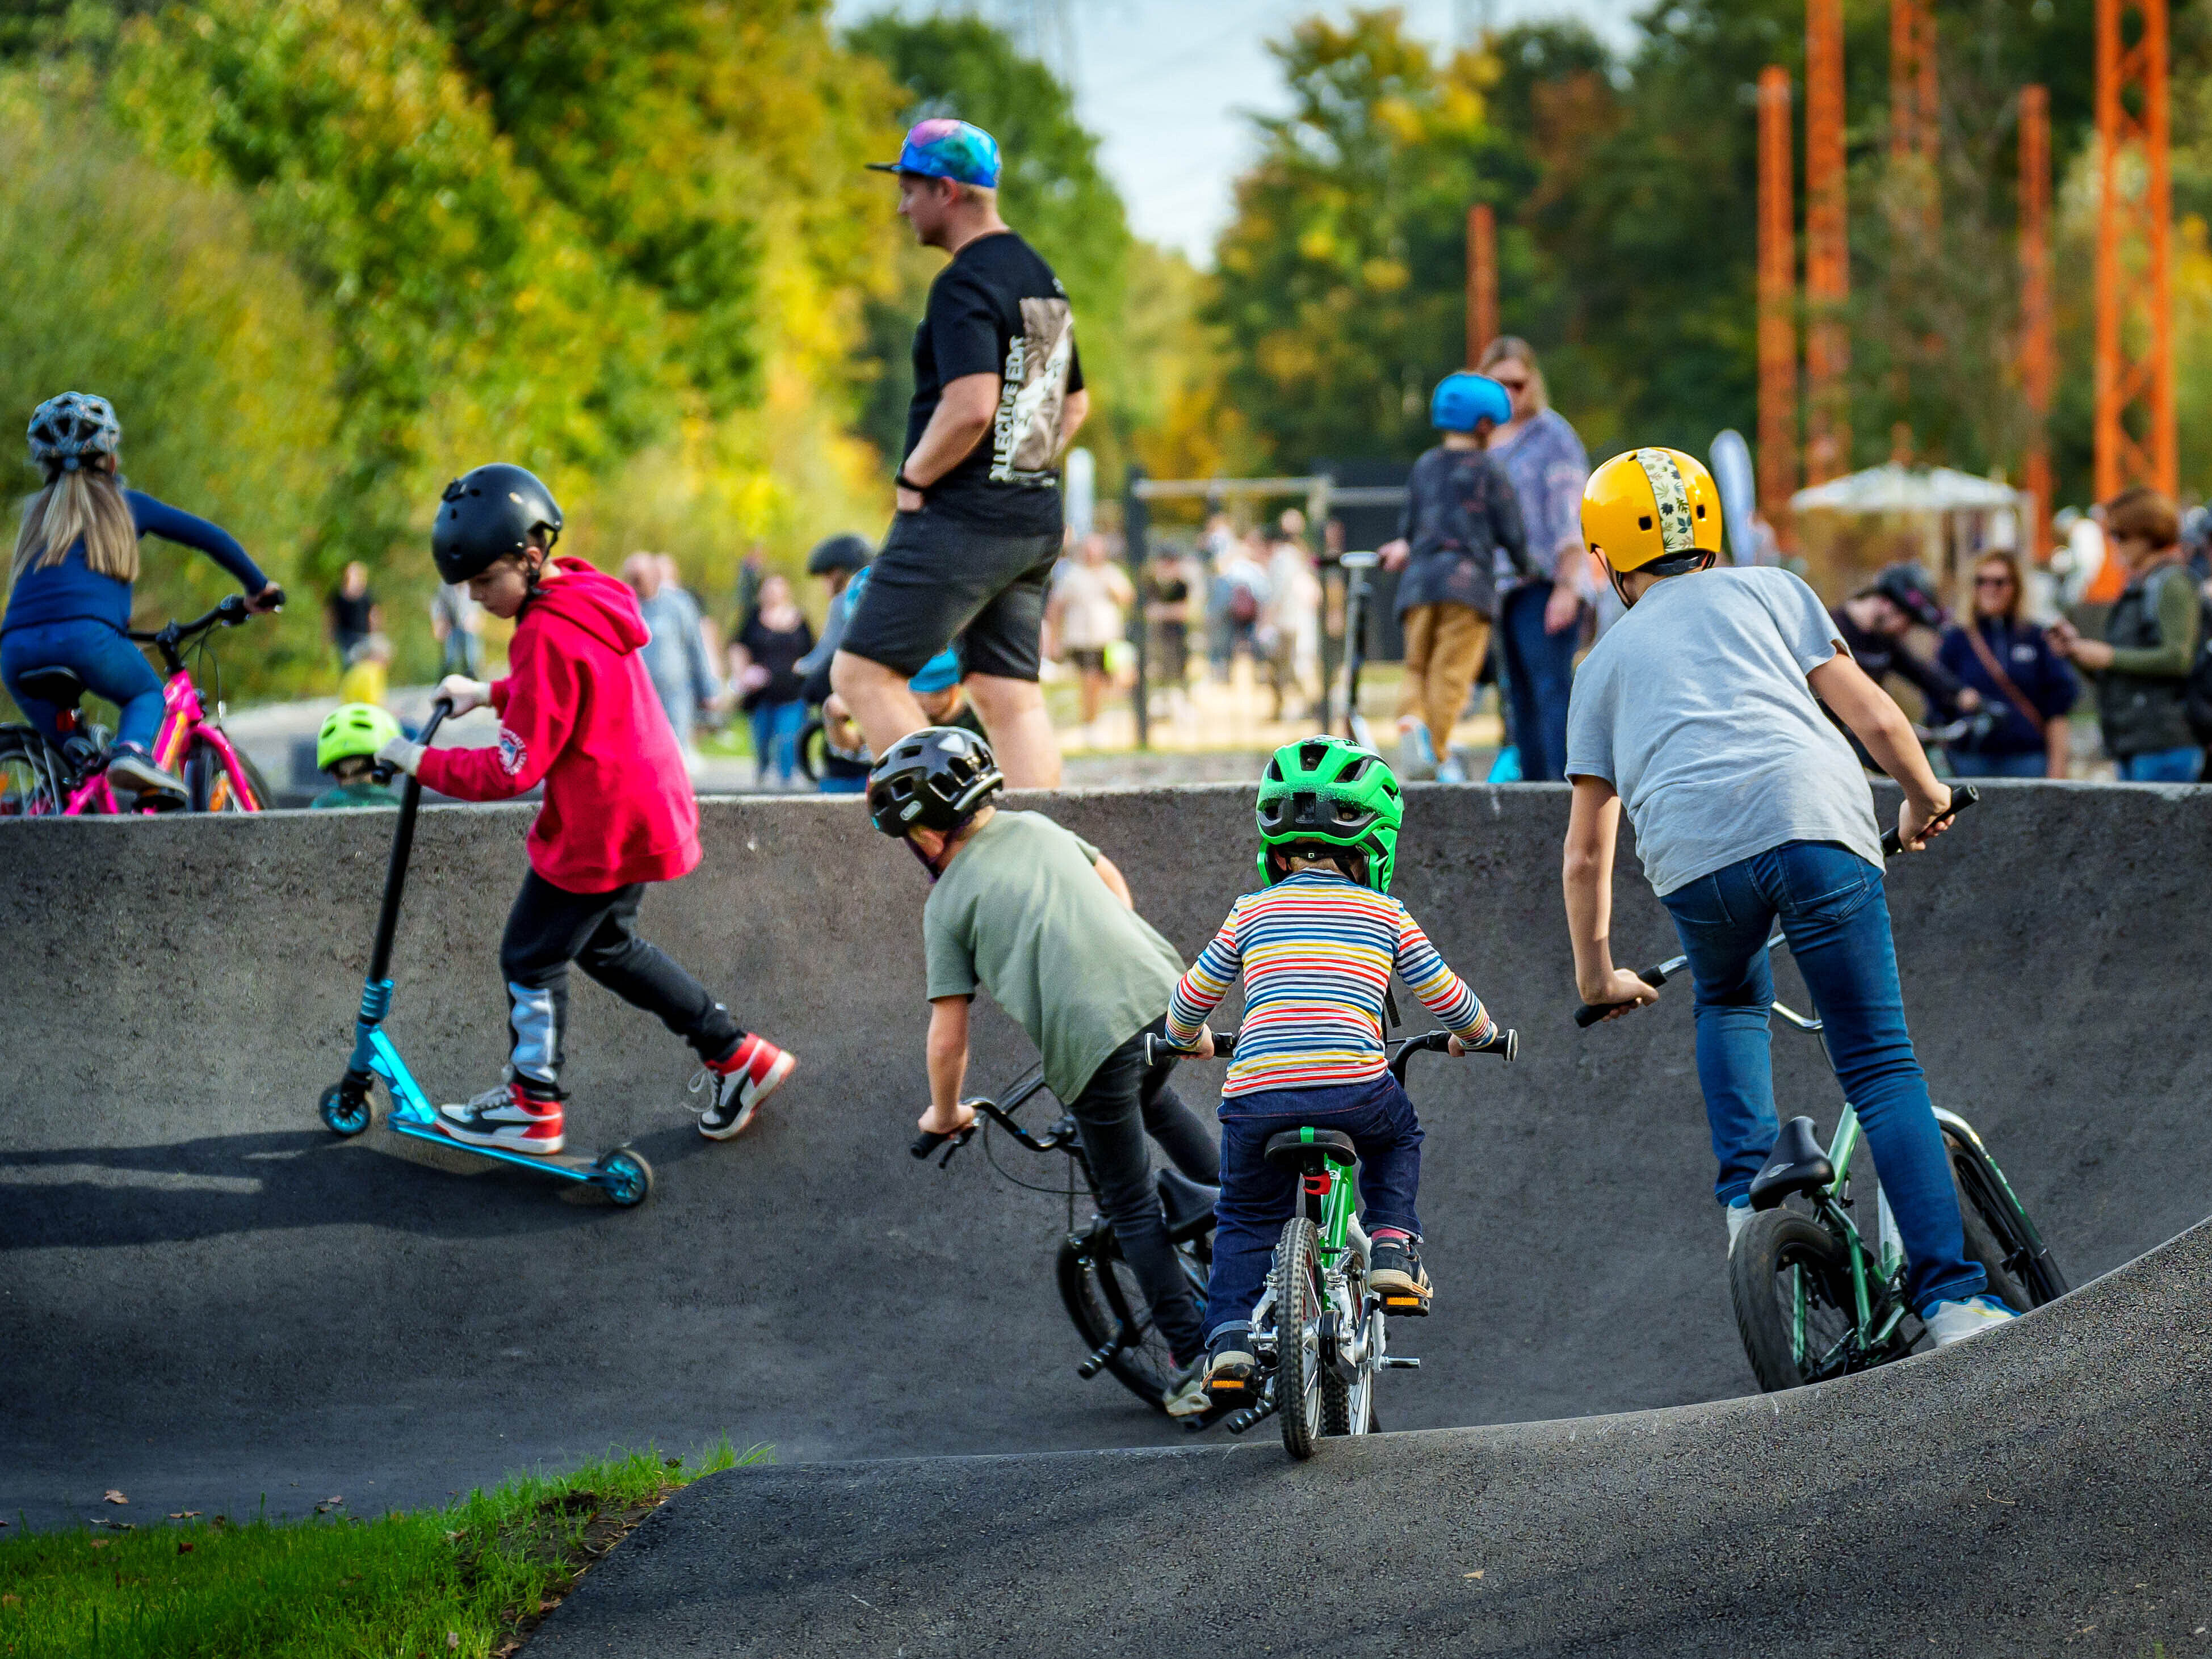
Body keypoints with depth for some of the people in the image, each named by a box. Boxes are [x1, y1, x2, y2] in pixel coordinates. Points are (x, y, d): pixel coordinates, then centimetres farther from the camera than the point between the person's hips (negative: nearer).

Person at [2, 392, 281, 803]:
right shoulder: (123, 505, 20)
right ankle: (133, 750, -8)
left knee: (63, 747, 25)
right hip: (86, 637, -3)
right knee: (147, 694, 22)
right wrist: (258, 587, 35)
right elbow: (209, 537, 22)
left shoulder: (38, 512, 30)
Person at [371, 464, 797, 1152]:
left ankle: (532, 1107, 17)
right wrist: (491, 694, 12)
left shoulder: (549, 636, -25)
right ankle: (737, 1055, 26)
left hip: (601, 831, -10)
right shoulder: (590, 599, 5)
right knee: (606, 946, 24)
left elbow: (513, 772, -24)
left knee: (531, 957, 5)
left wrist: (424, 763, -15)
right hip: (649, 811, 10)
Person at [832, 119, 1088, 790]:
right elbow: (1074, 403, 26)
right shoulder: (1041, 277, 16)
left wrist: (914, 477, -12)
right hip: (1037, 521, 9)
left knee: (863, 672, -4)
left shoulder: (964, 285, -14)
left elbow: (971, 406, -26)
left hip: (959, 520, -9)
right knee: (1009, 692, 9)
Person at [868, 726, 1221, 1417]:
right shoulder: (1035, 829, 17)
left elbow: (949, 1037, 3)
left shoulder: (948, 904, 3)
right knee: (1157, 1101, 39)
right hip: (1165, 995, 5)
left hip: (1088, 1041, -5)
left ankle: (1194, 1360, 8)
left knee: (1132, 1209, 10)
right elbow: (1113, 884, 35)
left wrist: (944, 1114, 20)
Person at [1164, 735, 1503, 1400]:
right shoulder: (1385, 916, 13)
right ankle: (1392, 1249, 16)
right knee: (1397, 1139, 33)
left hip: (1257, 1095, 1)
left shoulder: (1251, 915, 15)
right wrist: (1475, 1035, 44)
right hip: (1354, 1089, -1)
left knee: (1245, 1219, 20)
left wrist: (1188, 1038, 47)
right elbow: (1445, 997, 21)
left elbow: (1192, 996, 24)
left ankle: (1229, 1334, 4)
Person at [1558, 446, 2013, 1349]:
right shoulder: (1766, 589, 26)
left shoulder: (1606, 659, 30)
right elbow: (1875, 717, 17)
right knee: (1881, 1067, 3)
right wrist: (1925, 796, 37)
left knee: (1731, 1005, 34)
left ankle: (1748, 1195, 15)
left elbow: (1585, 852, 31)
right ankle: (1951, 1294, -7)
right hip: (1813, 818, -1)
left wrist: (1597, 974, 44)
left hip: (1691, 852, 1)